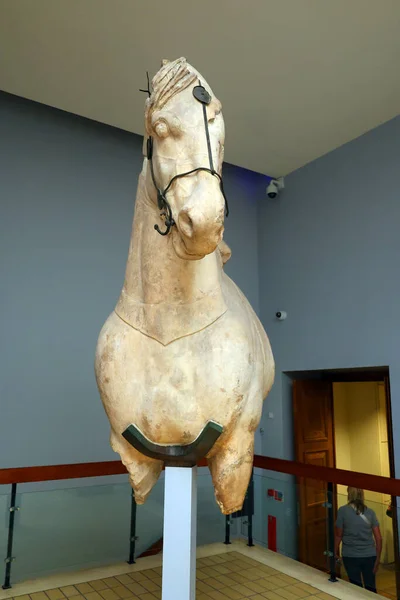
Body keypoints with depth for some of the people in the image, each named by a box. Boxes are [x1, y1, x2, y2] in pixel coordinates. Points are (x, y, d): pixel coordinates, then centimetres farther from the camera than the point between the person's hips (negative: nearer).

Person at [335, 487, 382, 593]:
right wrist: (378, 558, 10)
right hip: (369, 556, 2)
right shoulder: (370, 512, -1)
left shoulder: (343, 510, -8)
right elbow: (379, 538, 0)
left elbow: (339, 535, -2)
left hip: (350, 556, -2)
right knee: (371, 587, 15)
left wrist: (336, 552, 13)